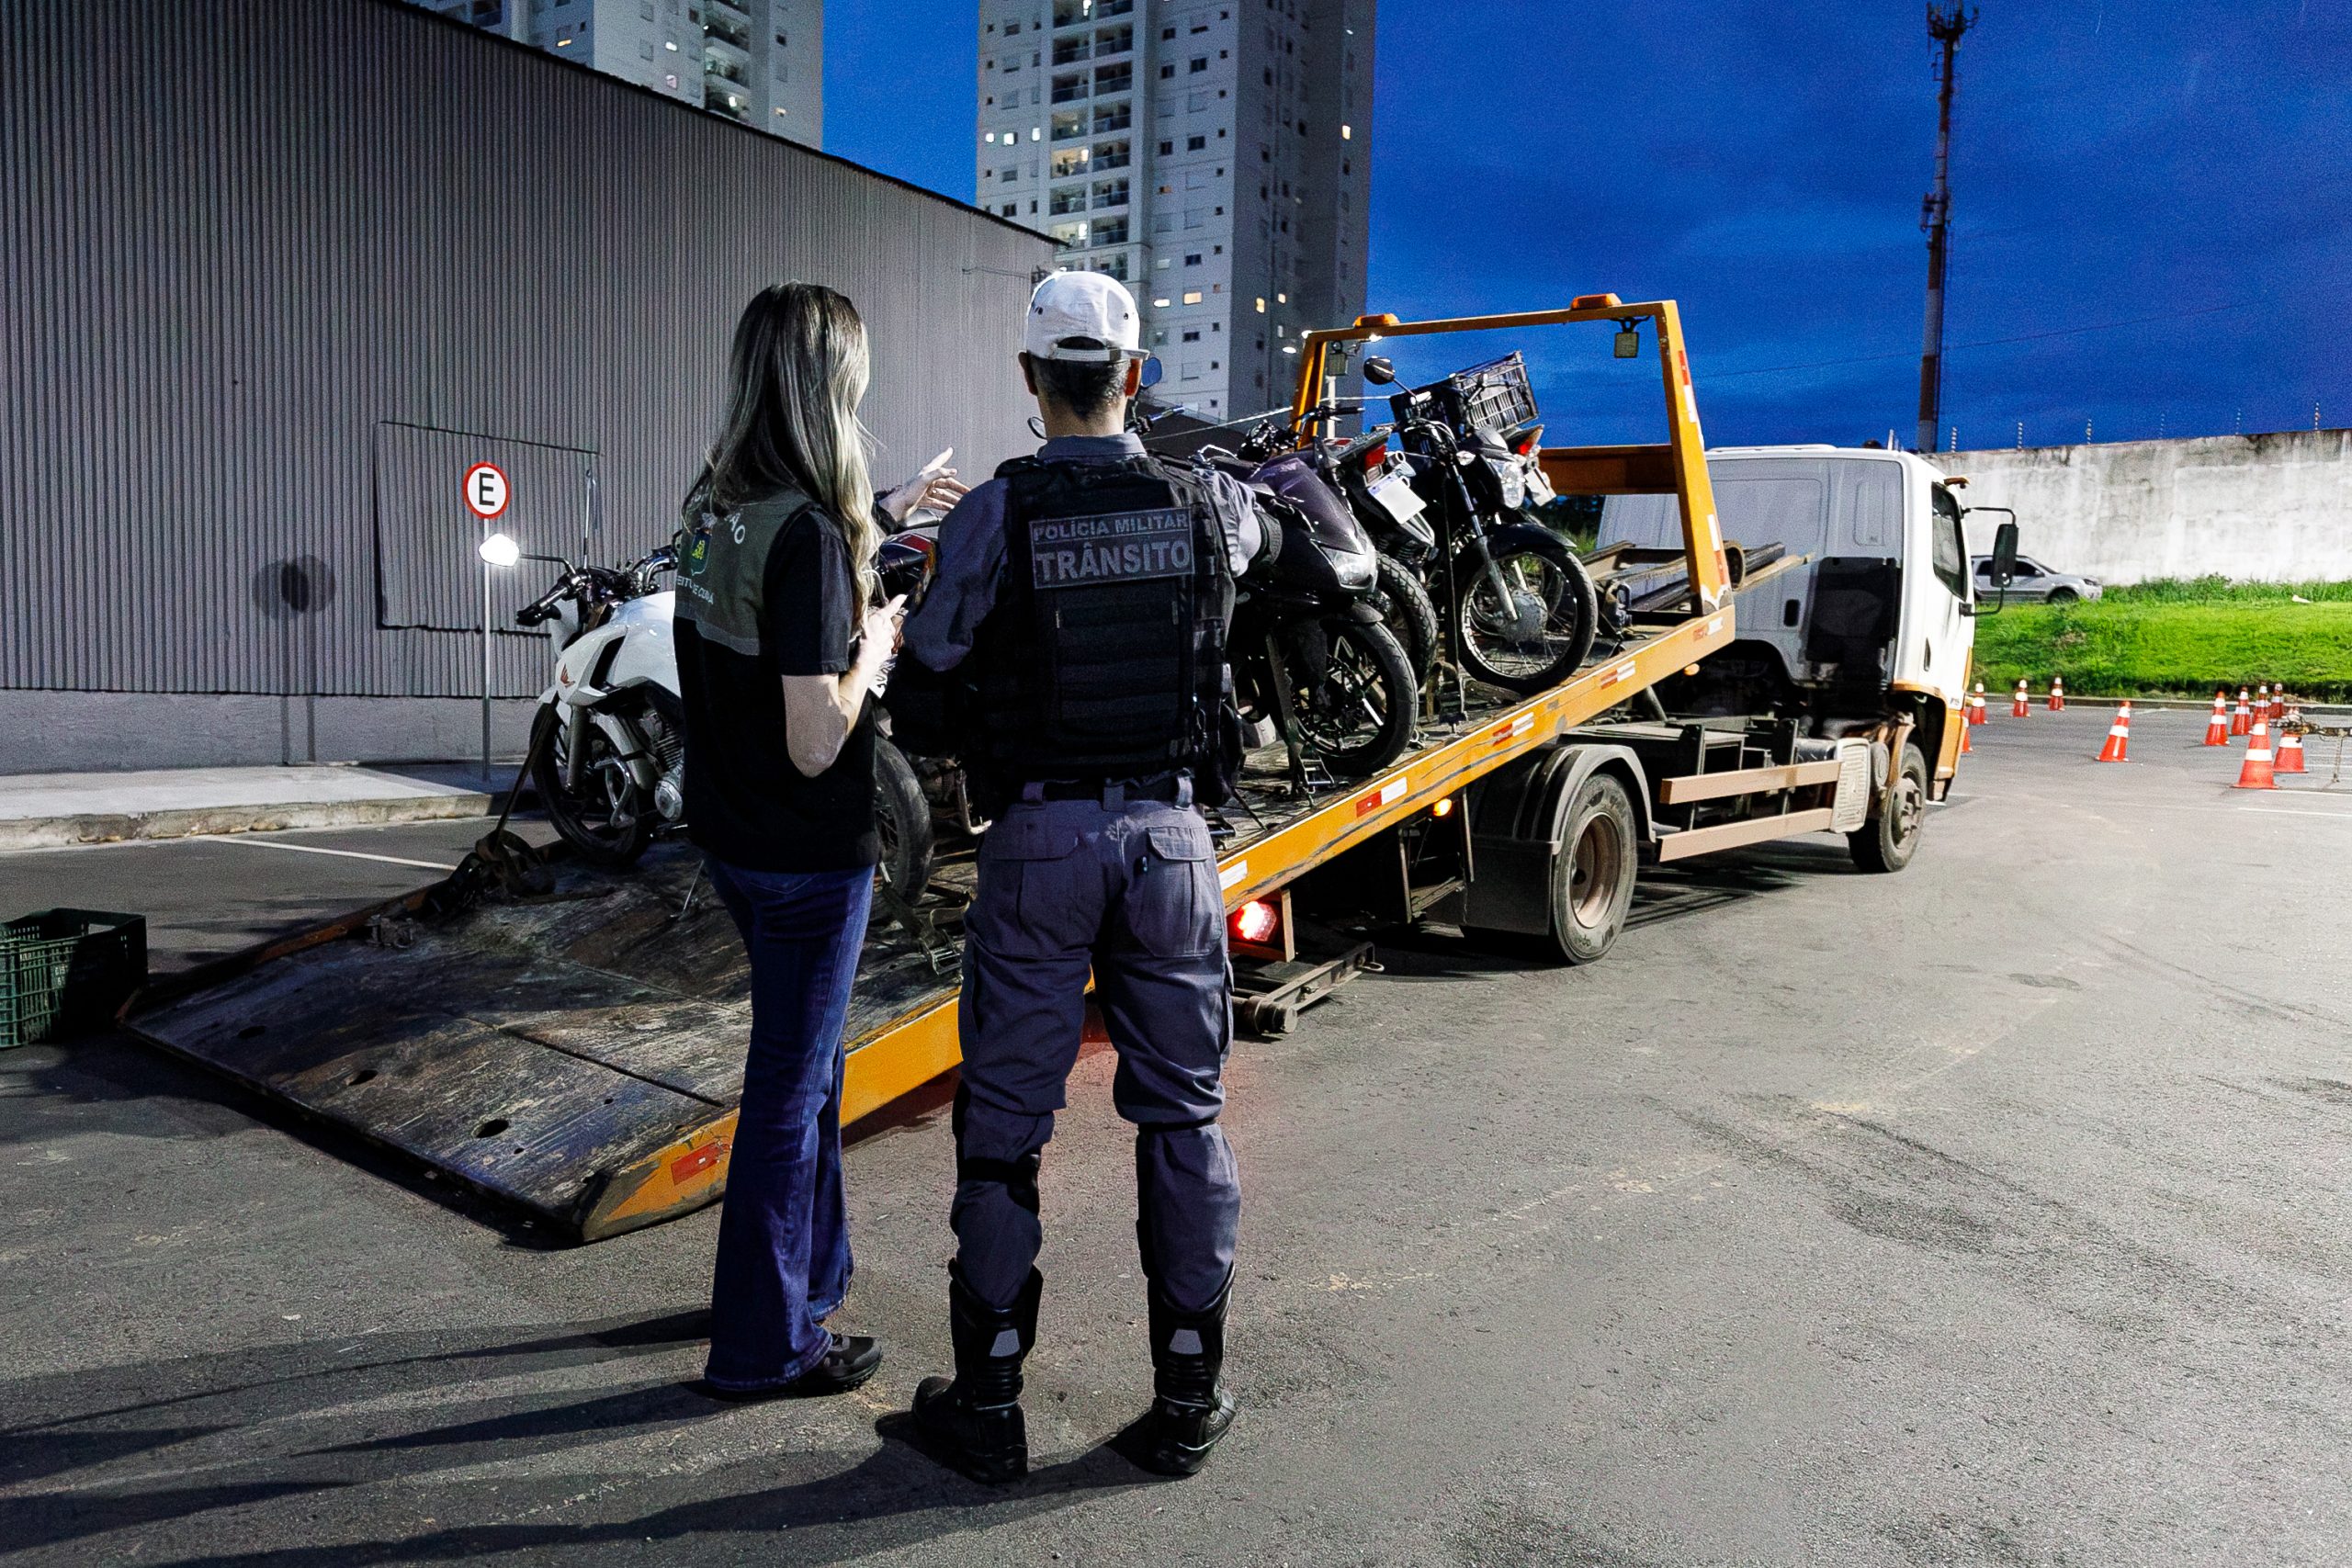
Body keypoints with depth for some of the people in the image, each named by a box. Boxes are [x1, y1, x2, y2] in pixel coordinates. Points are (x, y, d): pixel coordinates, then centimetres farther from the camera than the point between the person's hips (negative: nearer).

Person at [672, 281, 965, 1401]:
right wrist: (875, 645, -9)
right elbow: (815, 743, -25)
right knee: (788, 1091, 5)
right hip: (806, 854, -9)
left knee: (806, 1060, 25)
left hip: (731, 836, 9)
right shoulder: (808, 536, -24)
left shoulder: (713, 506, 1)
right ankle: (762, 1345, 21)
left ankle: (812, 1268, 42)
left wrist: (881, 514, 30)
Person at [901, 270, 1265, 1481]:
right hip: (1170, 832, 3)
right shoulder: (1207, 506, -1)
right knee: (1183, 1116, 11)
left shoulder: (995, 511, -10)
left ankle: (988, 1405, 18)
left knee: (1004, 1122, 8)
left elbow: (933, 657, 0)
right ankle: (1188, 1400, 21)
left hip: (1040, 837, -2)